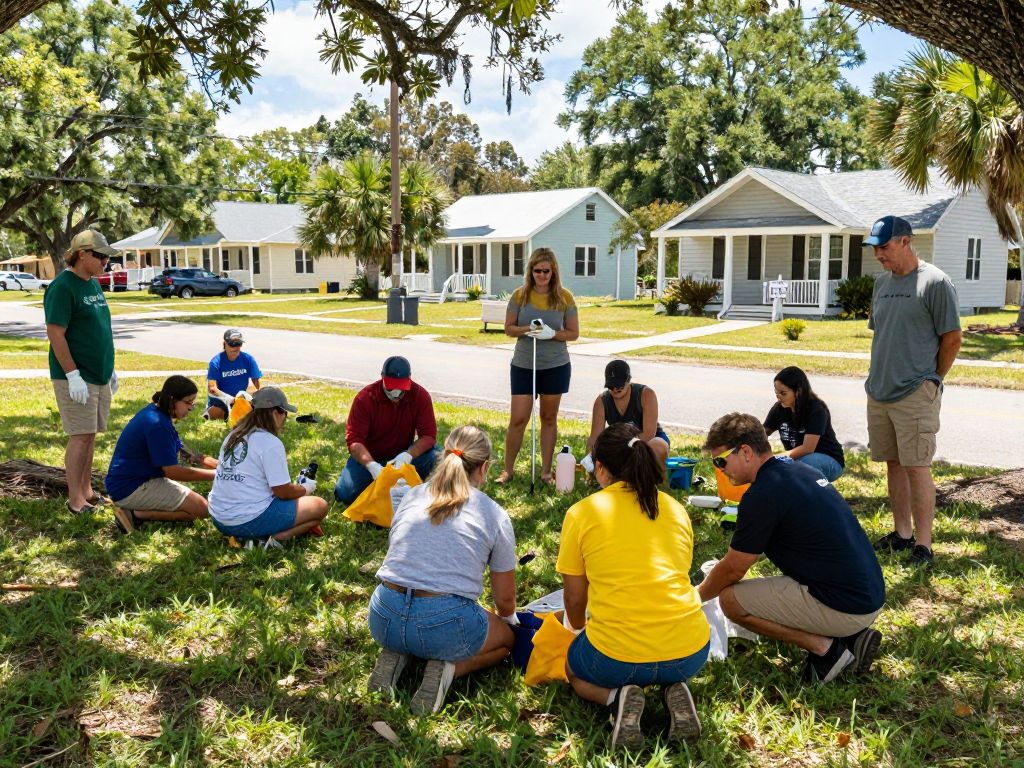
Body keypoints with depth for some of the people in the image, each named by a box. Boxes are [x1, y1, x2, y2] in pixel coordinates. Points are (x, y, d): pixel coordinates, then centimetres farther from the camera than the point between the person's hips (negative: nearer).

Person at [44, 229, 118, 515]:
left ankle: (86, 491, 22)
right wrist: (73, 375, -21)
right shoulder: (62, 287, -14)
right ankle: (75, 500, 2)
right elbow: (55, 334, -18)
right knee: (81, 436, -6)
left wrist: (109, 368, 19)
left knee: (90, 435, 13)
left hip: (99, 376, 8)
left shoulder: (94, 284, 13)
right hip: (77, 378, -8)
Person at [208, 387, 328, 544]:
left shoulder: (233, 435, 9)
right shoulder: (271, 443, -14)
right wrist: (305, 489, 8)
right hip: (248, 521, -8)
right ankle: (276, 537, -12)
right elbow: (283, 492, -11)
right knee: (320, 506, 0)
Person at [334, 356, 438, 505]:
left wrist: (408, 455, -38)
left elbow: (429, 435, -19)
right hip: (368, 456, 0)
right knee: (346, 494, -20)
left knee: (433, 456, -28)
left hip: (401, 455, 0)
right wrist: (371, 465, -40)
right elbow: (354, 438, -23)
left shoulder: (420, 396, -16)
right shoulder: (365, 397, -20)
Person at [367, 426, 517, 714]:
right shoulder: (495, 515, 2)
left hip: (384, 620, 4)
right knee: (507, 638, 27)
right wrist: (506, 618, 35)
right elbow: (505, 600, 9)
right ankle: (448, 667, -2)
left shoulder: (412, 496, 11)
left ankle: (395, 654, 8)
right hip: (446, 622, -4)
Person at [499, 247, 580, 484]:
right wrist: (527, 329, -18)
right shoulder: (520, 295, -2)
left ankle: (546, 471, 21)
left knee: (549, 418, 11)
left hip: (555, 366, 0)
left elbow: (573, 333, 0)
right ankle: (508, 469, 14)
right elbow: (509, 328, 2)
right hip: (523, 365, 0)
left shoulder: (564, 297, -4)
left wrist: (552, 334, -18)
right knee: (518, 419, 0)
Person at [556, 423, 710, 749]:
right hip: (690, 654, 4)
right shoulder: (676, 510, 9)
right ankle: (675, 691, 7)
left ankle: (616, 697, 0)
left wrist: (580, 630, 30)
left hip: (616, 658, -3)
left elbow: (574, 599, 7)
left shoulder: (581, 513, -1)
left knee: (573, 668, 32)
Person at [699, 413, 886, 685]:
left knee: (731, 599, -6)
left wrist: (698, 594, 13)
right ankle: (852, 636, 13)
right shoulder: (798, 469, 12)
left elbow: (732, 570, -6)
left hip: (845, 608, -9)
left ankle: (824, 647, -4)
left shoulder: (763, 494, -17)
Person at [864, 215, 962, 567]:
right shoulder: (882, 282, 12)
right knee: (893, 463, 13)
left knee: (916, 466, -5)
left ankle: (923, 545, 2)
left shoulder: (935, 282, -10)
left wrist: (930, 381, 0)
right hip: (879, 393, 7)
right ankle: (902, 533, 25)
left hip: (915, 396, -7)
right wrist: (879, 377, 14)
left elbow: (952, 339, -8)